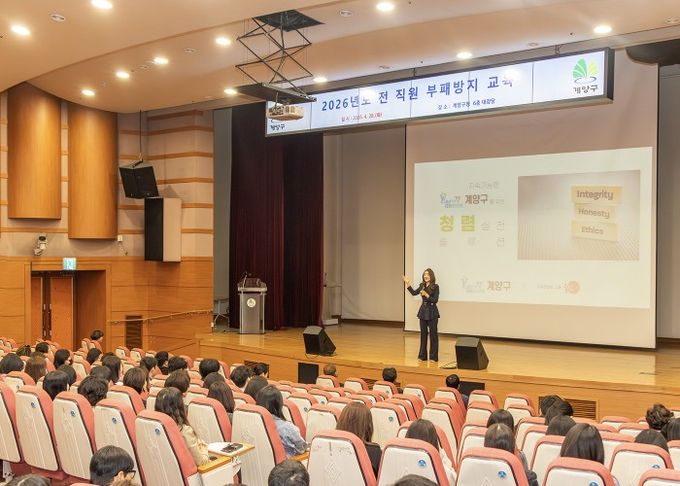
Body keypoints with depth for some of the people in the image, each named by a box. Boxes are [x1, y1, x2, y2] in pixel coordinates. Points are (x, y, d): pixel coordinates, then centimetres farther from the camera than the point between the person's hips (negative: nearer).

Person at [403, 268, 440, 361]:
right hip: (423, 311, 6)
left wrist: (426, 295, -25)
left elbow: (435, 300, -14)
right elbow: (414, 293, 14)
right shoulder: (422, 286, 6)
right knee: (423, 333, 10)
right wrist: (408, 284, 7)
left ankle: (433, 357, 7)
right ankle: (422, 356, 18)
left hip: (432, 312, -6)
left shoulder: (435, 287, -10)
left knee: (433, 334, 0)